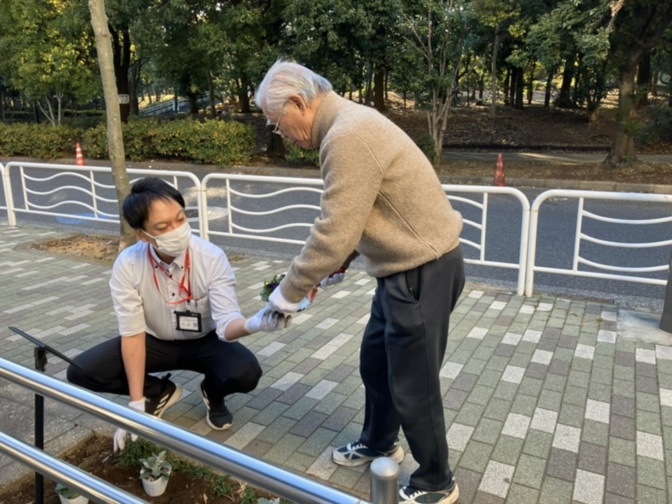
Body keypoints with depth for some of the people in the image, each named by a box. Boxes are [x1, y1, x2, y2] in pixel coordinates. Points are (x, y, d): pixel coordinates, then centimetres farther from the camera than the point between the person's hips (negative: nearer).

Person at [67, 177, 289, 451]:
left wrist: (254, 324, -58)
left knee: (246, 373, -31)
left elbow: (225, 323, -33)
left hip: (205, 341, -1)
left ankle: (212, 393, 8)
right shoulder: (127, 265, -23)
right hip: (156, 341, 2)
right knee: (80, 371, -17)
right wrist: (137, 403, -21)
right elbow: (132, 333, -18)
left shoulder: (212, 258, -28)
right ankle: (161, 392, 8)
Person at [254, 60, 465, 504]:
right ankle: (378, 443, 46)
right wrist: (326, 271, 10)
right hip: (408, 265, 10)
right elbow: (350, 222, 14)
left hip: (424, 270, -10)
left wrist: (289, 291, -11)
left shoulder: (347, 136, -23)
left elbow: (334, 233, -24)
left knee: (412, 384, 6)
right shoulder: (348, 124, 10)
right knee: (376, 362, 23)